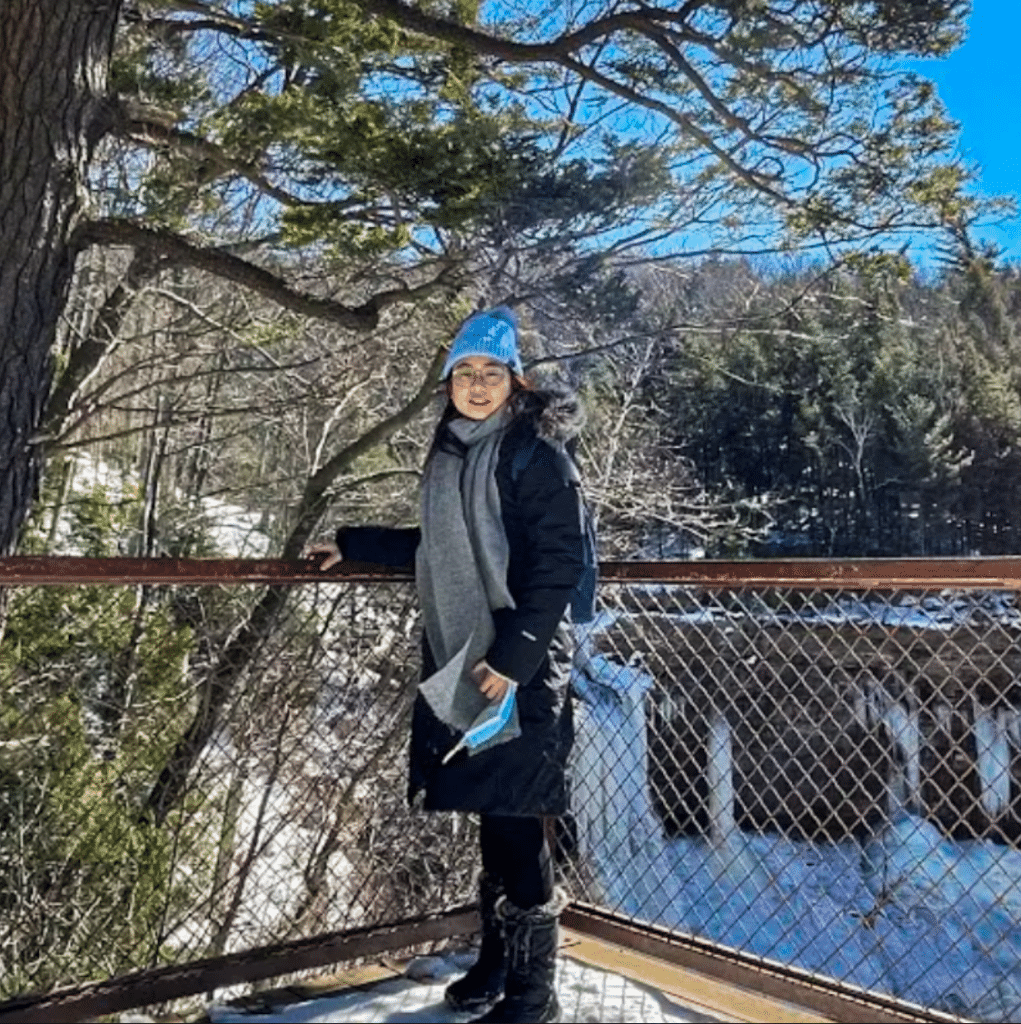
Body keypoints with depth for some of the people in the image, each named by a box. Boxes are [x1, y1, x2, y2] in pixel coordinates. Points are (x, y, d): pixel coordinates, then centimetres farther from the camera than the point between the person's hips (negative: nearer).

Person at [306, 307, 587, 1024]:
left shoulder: (538, 454, -8)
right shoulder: (450, 454, 14)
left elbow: (558, 563, -15)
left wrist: (511, 656, -21)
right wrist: (352, 546, 30)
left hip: (520, 669, -7)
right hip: (459, 661, 7)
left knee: (515, 823, -3)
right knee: (491, 816, 14)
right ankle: (498, 962, 30)